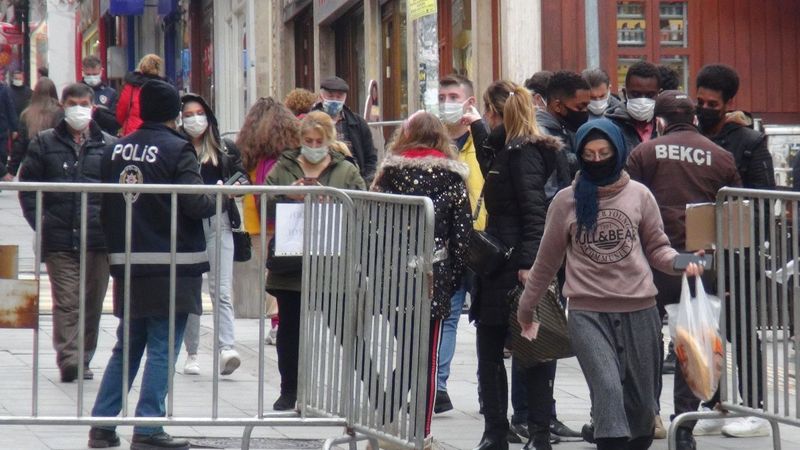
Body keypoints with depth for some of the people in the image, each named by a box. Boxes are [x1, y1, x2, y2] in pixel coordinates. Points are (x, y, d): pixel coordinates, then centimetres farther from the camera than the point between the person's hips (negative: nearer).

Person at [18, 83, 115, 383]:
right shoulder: (44, 144, 8)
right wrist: (41, 223, -3)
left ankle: (83, 360, 19)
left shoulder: (109, 145, 7)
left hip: (98, 240, 1)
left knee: (92, 303, 8)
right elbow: (27, 187, 7)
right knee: (65, 302, -8)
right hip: (59, 240, -1)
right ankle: (68, 360, -13)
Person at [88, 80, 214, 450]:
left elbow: (104, 205, 10)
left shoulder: (114, 151, 6)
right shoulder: (177, 150, -11)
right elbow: (195, 203, -19)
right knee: (163, 349, -1)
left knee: (126, 348, 16)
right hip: (171, 267, -6)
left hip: (126, 266, 6)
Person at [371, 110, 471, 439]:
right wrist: (454, 278, 5)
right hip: (434, 279, -1)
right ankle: (421, 434, 2)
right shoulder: (452, 177, 1)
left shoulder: (390, 171, 3)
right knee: (427, 359, 3)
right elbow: (462, 232, -2)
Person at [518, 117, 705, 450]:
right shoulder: (566, 201, 4)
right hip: (587, 312, -2)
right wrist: (526, 307, 21)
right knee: (607, 389, -20)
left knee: (641, 399, 9)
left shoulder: (639, 195, 4)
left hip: (639, 310, 2)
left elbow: (656, 248, 11)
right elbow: (547, 261, 14)